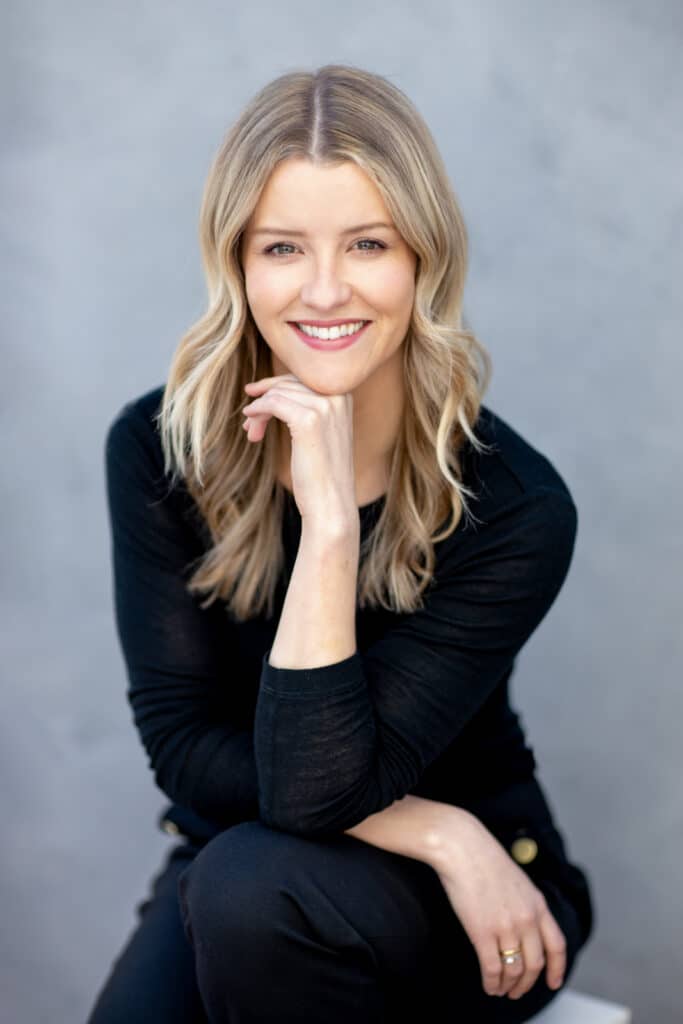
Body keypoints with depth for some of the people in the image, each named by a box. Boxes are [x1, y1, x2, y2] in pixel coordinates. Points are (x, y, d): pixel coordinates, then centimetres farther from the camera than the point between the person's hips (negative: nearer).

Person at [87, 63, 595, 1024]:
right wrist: (436, 830, -22)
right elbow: (182, 744, -14)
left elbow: (315, 789, -26)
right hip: (230, 858, 2)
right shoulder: (158, 450, -14)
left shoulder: (515, 508, -22)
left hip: (471, 901, -1)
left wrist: (330, 516, -35)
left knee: (256, 884, -32)